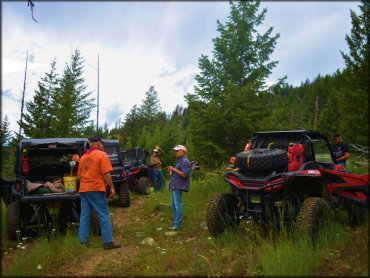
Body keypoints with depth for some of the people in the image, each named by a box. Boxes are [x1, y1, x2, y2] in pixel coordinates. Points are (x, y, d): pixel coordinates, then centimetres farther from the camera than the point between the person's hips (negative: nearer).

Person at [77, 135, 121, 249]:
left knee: (84, 216, 12)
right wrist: (112, 188, -8)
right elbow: (106, 174, -13)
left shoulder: (83, 157, 17)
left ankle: (82, 240, 16)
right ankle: (108, 242, -1)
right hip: (96, 189, -7)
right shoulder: (102, 155, -5)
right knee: (104, 216, -2)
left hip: (83, 189, 7)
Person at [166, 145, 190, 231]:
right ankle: (176, 221, 25)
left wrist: (174, 169, -19)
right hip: (175, 186, 11)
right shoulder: (180, 161, 20)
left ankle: (177, 225, -4)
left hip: (178, 186, -11)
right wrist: (172, 170, 10)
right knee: (173, 205, 15)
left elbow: (184, 174, -22)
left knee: (178, 204, -8)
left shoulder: (184, 161, -12)